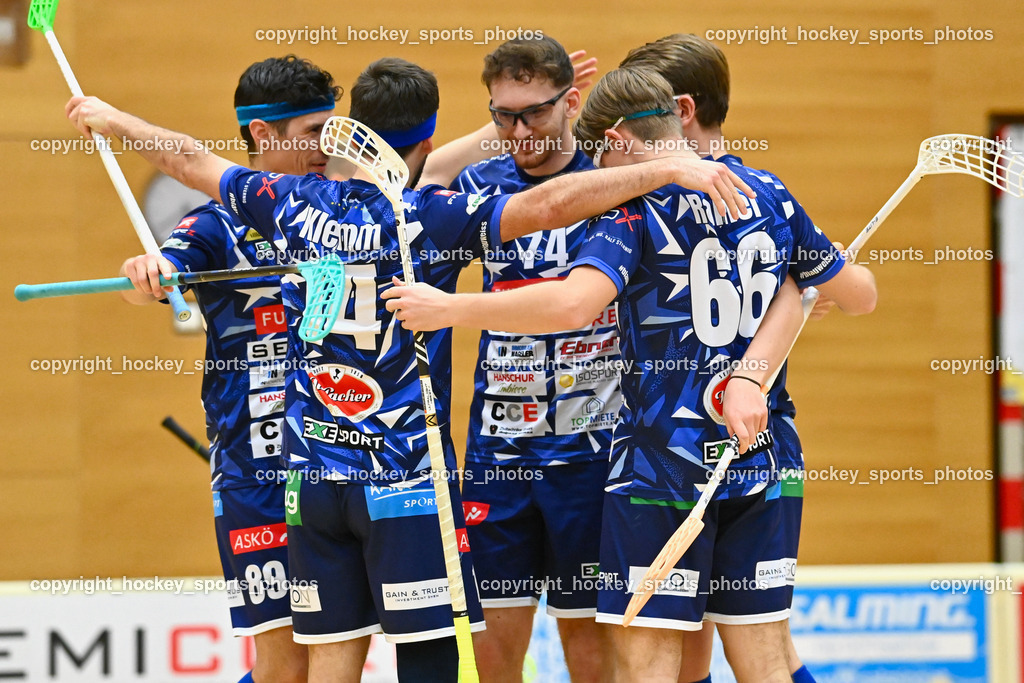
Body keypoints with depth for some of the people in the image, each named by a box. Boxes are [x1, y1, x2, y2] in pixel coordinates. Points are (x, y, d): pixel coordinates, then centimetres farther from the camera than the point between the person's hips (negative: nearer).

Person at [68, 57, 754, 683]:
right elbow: (550, 203, -22)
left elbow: (193, 161, 18)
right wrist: (671, 167, -23)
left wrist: (111, 117, 35)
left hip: (314, 477, 5)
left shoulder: (298, 205, 3)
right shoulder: (432, 217, -10)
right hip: (408, 476, -5)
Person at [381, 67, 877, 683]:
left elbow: (571, 304, -26)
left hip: (660, 466, -6)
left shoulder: (637, 206, -9)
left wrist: (450, 309, -18)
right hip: (754, 468, 6)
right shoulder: (771, 195, 8)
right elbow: (860, 294, 18)